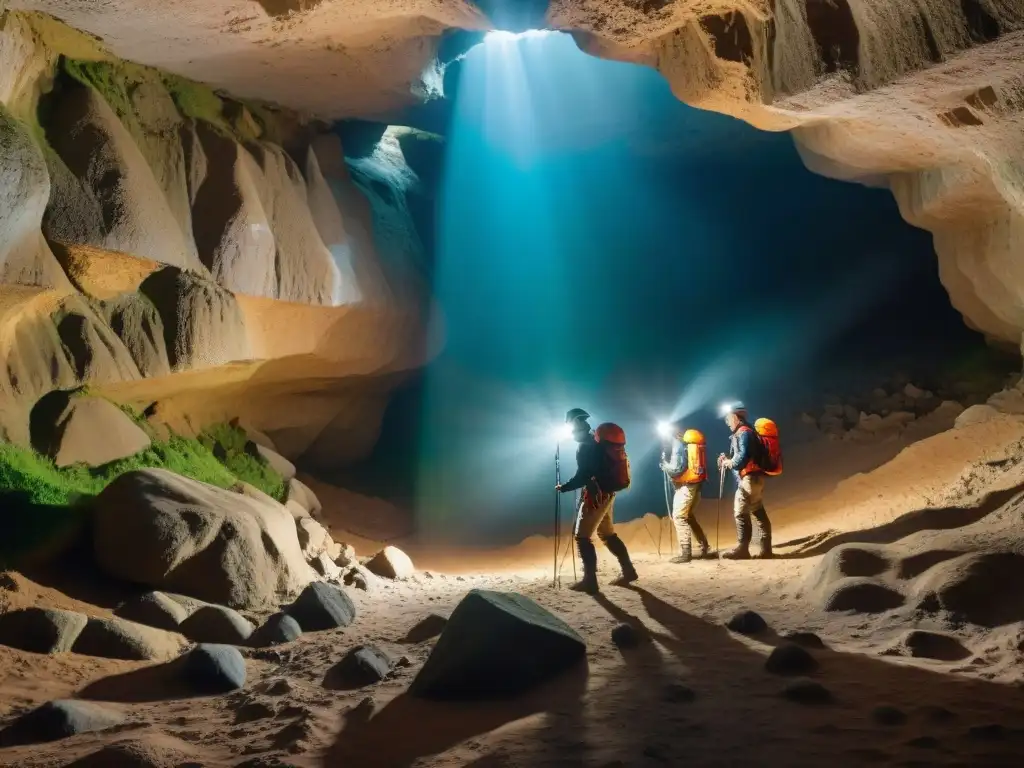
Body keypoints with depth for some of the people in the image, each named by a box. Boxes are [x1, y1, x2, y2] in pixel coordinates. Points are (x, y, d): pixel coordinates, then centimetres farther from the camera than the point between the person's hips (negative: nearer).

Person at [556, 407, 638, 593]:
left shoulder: (584, 445, -16)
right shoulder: (596, 440, 12)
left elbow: (582, 476, -20)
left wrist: (563, 487, -10)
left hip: (596, 495, -9)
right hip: (606, 492, 9)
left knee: (582, 536, -5)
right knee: (608, 534, 19)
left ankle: (590, 581, -7)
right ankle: (628, 571, 23)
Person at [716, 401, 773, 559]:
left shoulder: (744, 433, -13)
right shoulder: (744, 433, 18)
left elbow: (743, 458, -23)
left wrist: (729, 463, -7)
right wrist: (727, 459, 7)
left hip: (749, 478, -10)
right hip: (754, 478, 10)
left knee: (741, 512, -7)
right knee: (758, 512, 10)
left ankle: (742, 549, -6)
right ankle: (766, 548, 11)